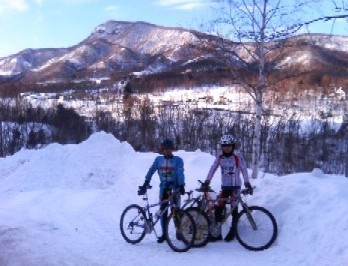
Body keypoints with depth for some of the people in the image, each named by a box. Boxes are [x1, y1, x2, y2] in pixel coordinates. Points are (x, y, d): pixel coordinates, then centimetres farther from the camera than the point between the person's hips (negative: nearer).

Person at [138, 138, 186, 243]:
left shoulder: (178, 160, -5)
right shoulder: (158, 159, 4)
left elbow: (180, 173, -16)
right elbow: (151, 171, 7)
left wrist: (181, 185, -29)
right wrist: (145, 183, -1)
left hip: (175, 188, -3)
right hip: (164, 188, 3)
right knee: (163, 211, 4)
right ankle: (164, 234, 13)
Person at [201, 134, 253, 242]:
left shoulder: (238, 157, -7)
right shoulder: (219, 157, 3)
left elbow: (244, 170, -11)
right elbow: (213, 169, -2)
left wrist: (247, 183, -23)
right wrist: (206, 182, -12)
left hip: (235, 186, -3)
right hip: (224, 186, 4)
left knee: (234, 209, -1)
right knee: (218, 208, -1)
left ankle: (232, 231, 14)